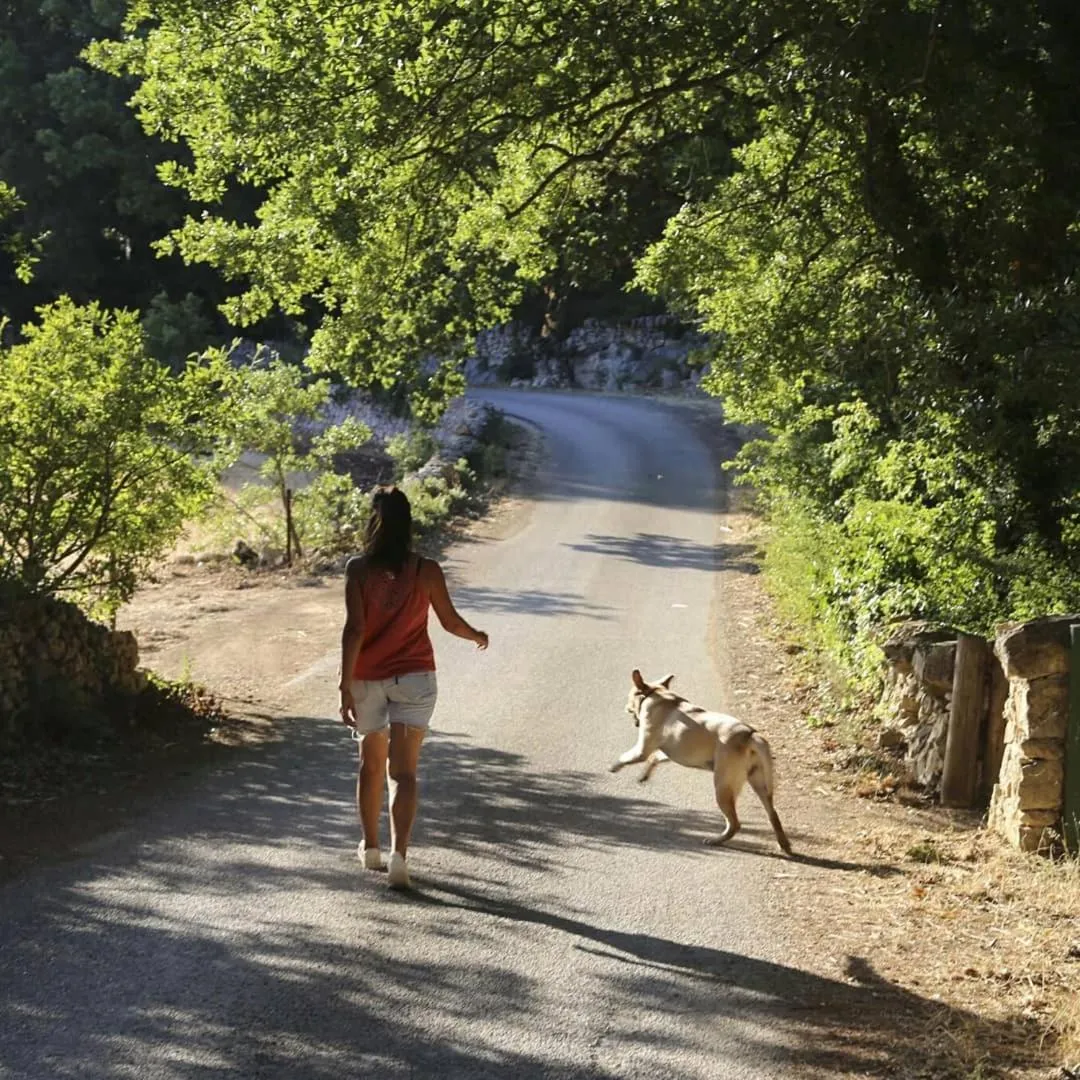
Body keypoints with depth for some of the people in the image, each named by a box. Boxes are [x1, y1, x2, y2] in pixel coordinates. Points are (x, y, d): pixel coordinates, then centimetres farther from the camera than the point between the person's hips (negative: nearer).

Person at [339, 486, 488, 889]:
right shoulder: (426, 570, -6)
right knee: (403, 770, -3)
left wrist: (345, 685, -12)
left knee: (371, 764, 20)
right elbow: (450, 621, 4)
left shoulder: (358, 569, -8)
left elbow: (354, 628, -13)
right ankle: (399, 854, -19)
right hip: (413, 678, -1)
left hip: (367, 679, 1)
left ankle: (370, 846, 32)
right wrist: (477, 636, 25)